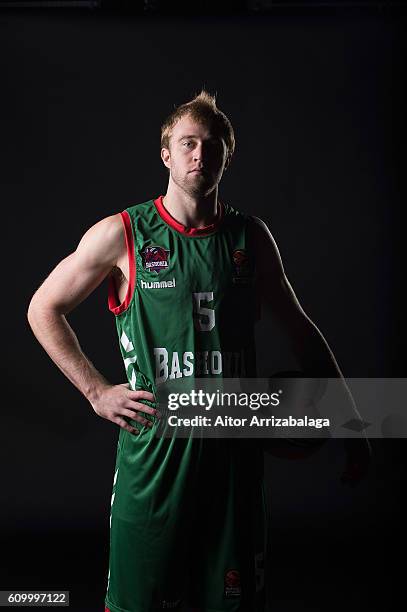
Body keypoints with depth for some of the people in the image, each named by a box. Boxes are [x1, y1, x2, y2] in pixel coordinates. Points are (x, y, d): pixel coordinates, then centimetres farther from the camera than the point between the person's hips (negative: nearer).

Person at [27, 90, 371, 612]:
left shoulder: (251, 237, 4)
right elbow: (43, 309, 4)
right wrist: (97, 391, -4)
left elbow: (299, 329, 13)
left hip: (235, 447, 2)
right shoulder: (121, 235, -3)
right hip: (152, 445, -2)